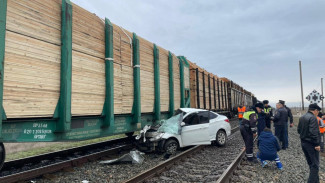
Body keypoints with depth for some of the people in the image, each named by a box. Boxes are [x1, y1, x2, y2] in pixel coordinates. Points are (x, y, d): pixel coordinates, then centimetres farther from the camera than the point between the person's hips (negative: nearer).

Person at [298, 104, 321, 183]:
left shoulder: (301, 118, 9)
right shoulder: (313, 118, -18)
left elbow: (299, 130, 14)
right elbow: (314, 132, -24)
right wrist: (317, 144, -19)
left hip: (303, 143, 8)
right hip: (311, 144, -8)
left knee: (310, 163, 19)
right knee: (315, 165, 2)